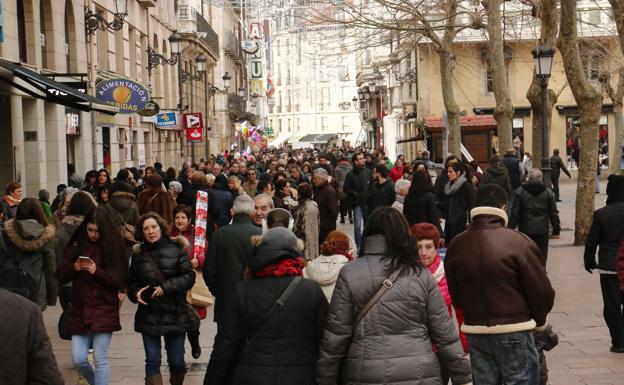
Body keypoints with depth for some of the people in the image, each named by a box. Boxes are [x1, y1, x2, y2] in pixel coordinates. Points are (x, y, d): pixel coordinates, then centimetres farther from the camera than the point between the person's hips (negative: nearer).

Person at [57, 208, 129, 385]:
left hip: (104, 310, -3)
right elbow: (61, 276, 6)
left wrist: (97, 271, -19)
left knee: (100, 360, -4)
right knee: (78, 360, 3)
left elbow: (120, 280, -6)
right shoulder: (76, 245, 6)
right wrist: (74, 267, -14)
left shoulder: (113, 246, -3)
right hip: (80, 309, 3)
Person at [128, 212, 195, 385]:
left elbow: (189, 276, -8)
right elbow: (132, 282, 15)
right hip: (148, 317, 2)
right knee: (153, 361, -1)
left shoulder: (176, 249, -1)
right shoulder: (138, 254, 7)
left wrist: (166, 288, -18)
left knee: (177, 362, 4)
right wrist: (135, 293, -7)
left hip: (175, 316, -2)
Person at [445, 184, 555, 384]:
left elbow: (455, 294, 7)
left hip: (475, 332, 5)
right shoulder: (519, 242, -15)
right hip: (514, 331, -5)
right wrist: (539, 321, 8)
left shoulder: (456, 245, 1)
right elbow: (542, 291, -10)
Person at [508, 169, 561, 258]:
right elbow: (554, 213, 5)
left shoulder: (519, 192, -2)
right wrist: (556, 230, 11)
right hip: (542, 230, 1)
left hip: (525, 230, -1)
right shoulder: (548, 193, 4)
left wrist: (511, 228, 1)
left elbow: (514, 213, -4)